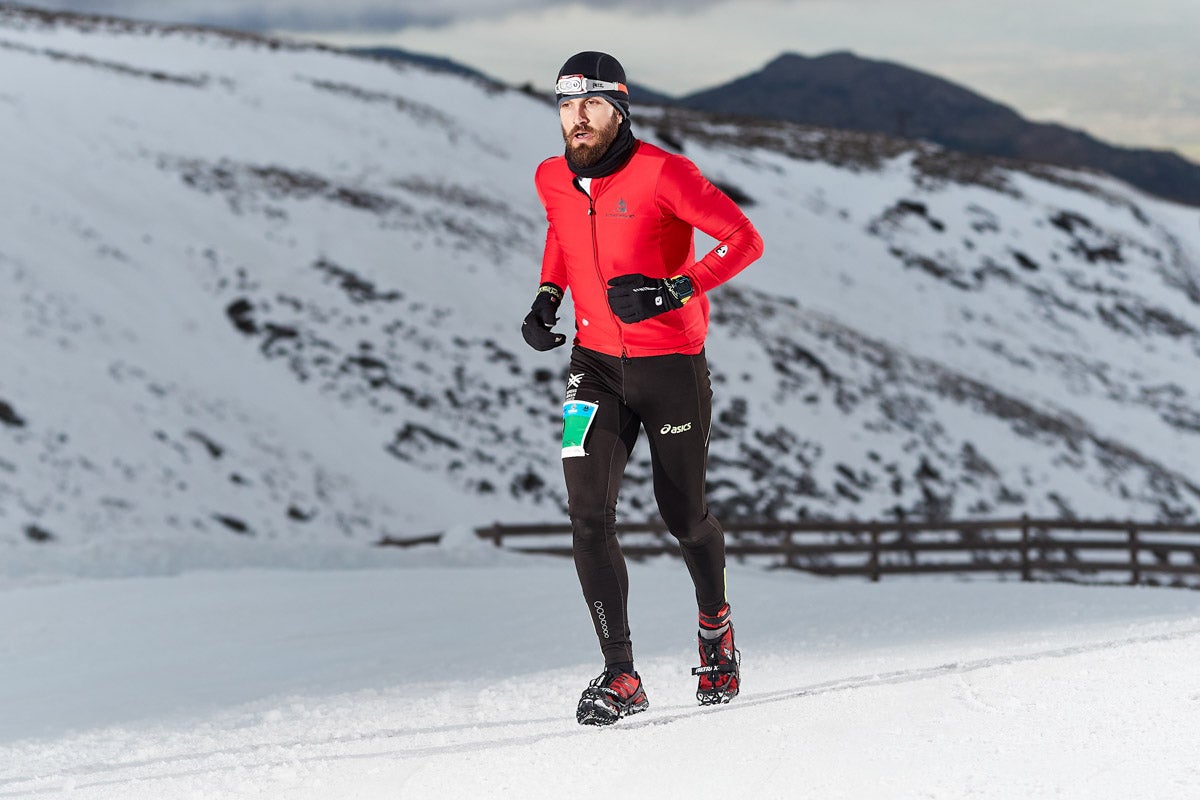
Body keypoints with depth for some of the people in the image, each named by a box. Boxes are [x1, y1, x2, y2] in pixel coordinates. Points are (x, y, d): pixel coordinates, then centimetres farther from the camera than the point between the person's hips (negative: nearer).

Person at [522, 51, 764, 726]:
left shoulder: (661, 174, -17)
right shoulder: (553, 179, 0)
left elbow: (744, 240, -18)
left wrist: (672, 290, -29)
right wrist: (548, 296, 7)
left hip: (672, 363, -3)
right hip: (596, 364, 3)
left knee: (683, 514, 10)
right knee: (589, 513, -14)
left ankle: (715, 620, 42)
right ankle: (621, 679, -12)